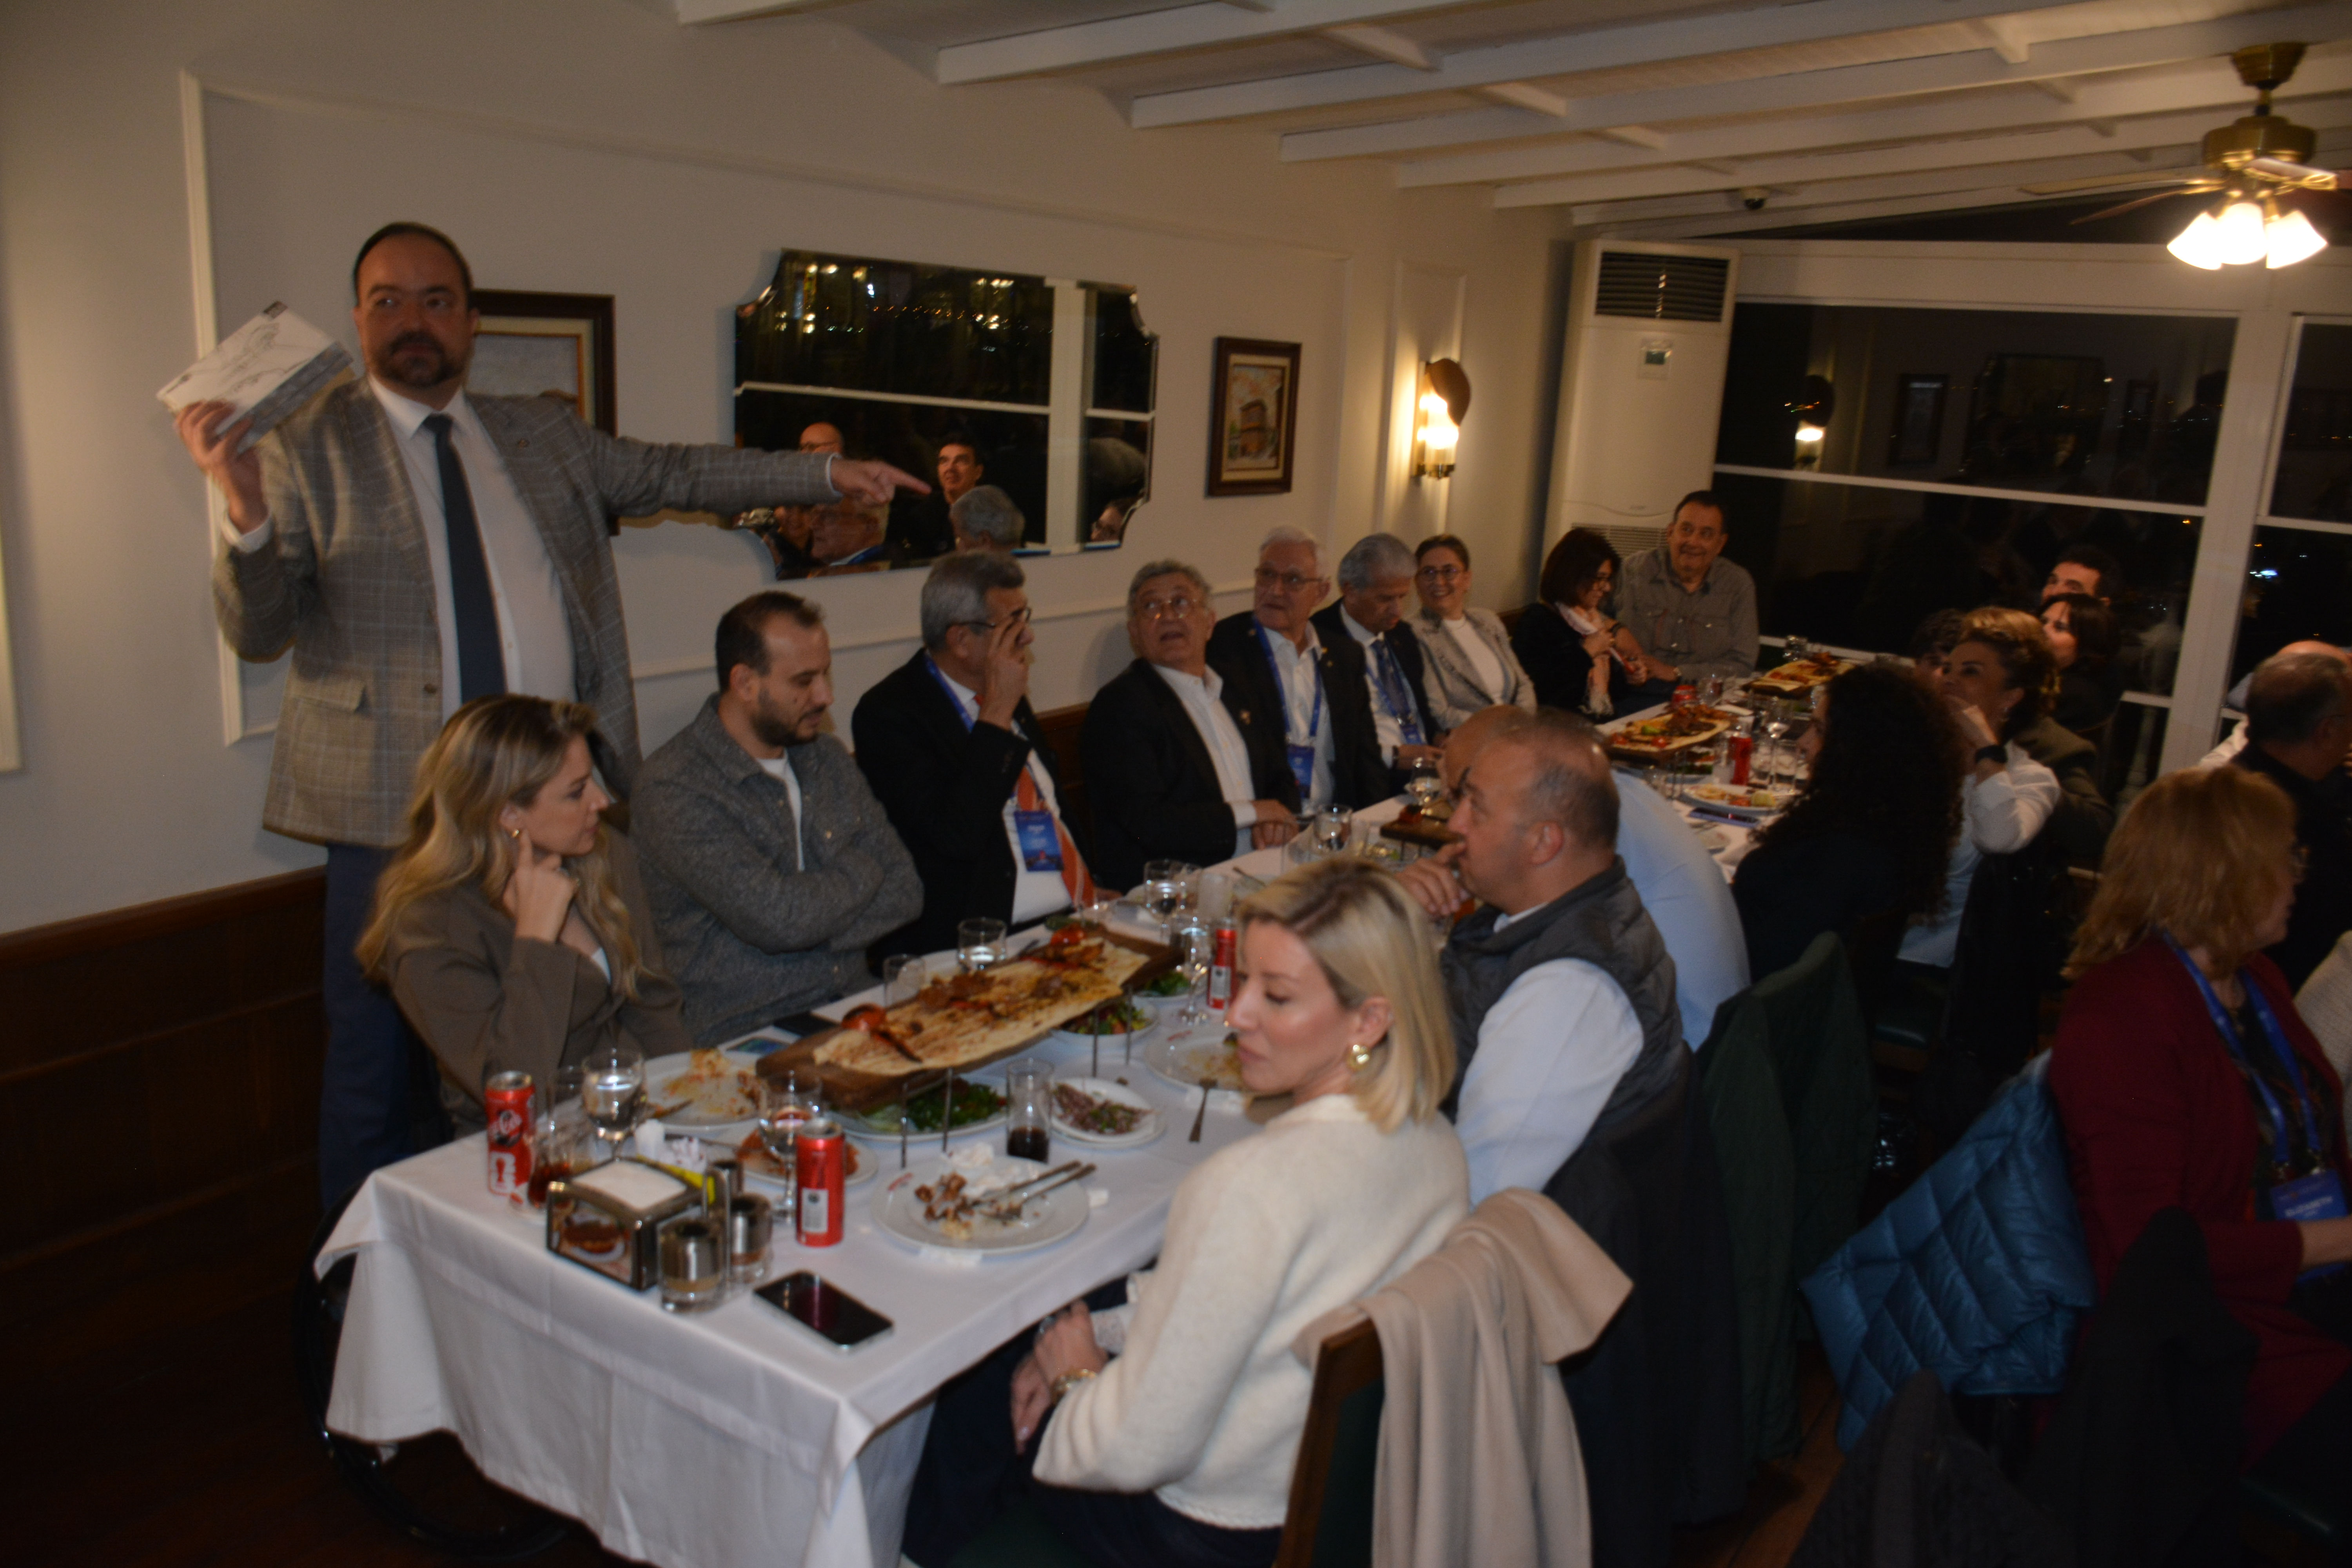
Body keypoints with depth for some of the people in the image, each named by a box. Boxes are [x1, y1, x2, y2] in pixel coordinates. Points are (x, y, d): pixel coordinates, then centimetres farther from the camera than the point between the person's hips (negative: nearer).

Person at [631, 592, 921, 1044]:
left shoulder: (826, 756, 11)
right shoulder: (673, 789, -12)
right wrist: (860, 871, -1)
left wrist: (815, 925, -11)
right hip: (746, 1036, -7)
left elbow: (906, 891, 6)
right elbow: (778, 919, -20)